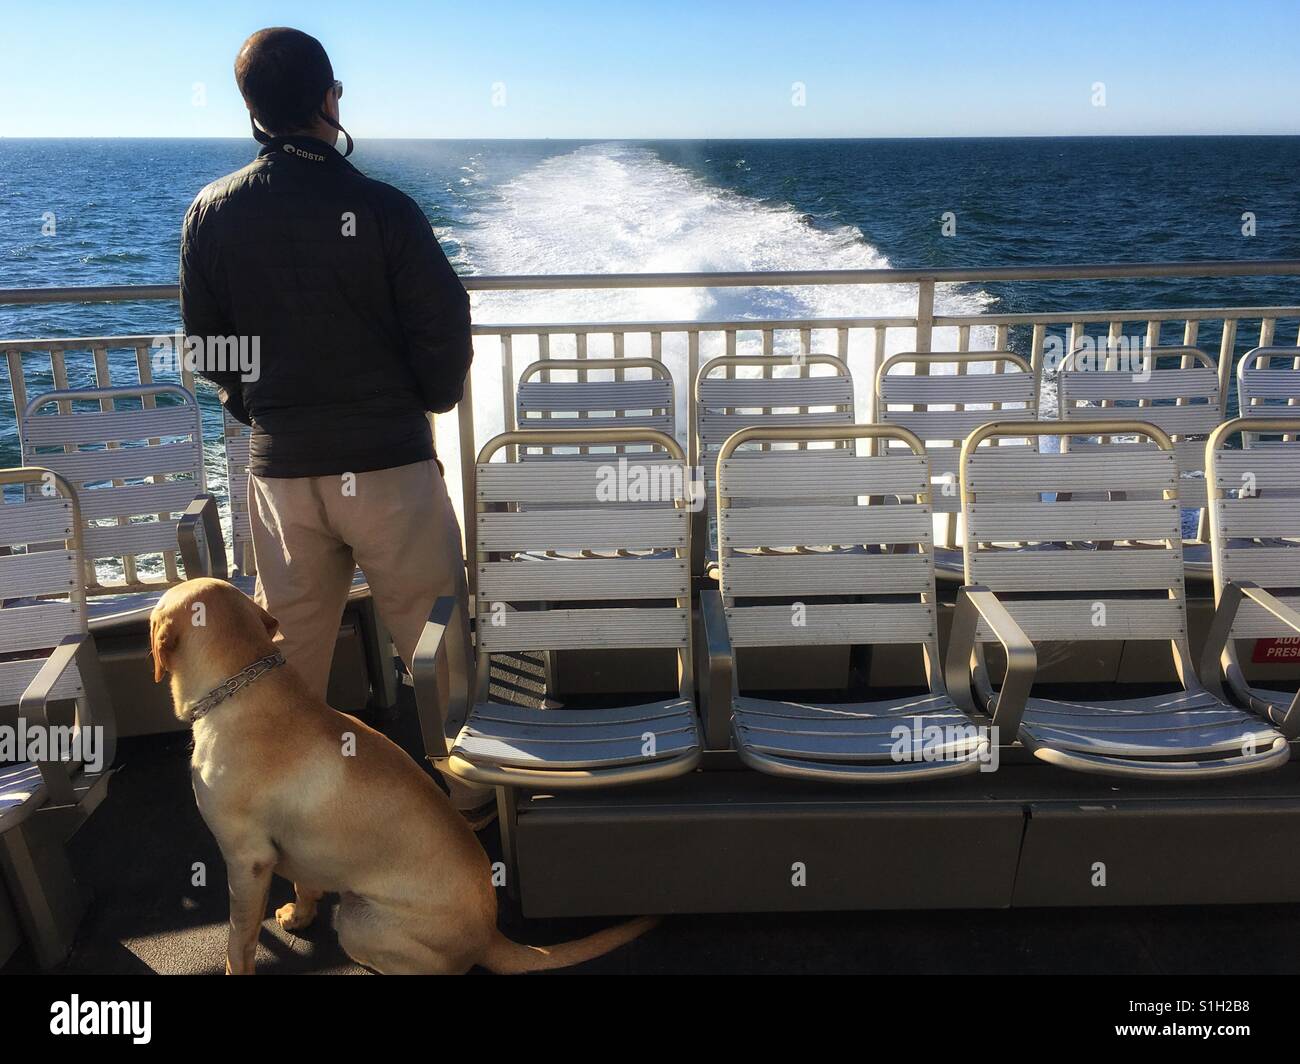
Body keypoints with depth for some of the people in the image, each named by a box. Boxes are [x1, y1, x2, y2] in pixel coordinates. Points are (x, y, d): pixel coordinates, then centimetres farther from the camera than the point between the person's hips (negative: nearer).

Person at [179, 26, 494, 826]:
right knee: (434, 636, 11)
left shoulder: (211, 213, 0)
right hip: (389, 461, -3)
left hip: (280, 468, 4)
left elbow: (206, 347, 6)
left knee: (292, 649, 16)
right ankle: (463, 792, 23)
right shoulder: (384, 209, -12)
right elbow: (445, 330, -8)